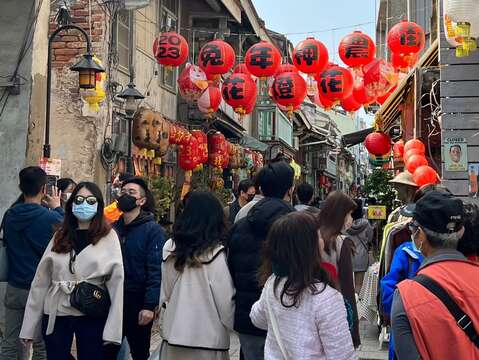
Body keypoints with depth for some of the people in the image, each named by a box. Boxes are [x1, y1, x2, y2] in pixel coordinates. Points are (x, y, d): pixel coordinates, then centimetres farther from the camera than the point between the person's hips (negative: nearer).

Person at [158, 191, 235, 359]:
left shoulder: (170, 247, -3)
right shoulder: (215, 253, -16)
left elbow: (164, 294, 6)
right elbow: (226, 299, -11)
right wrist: (231, 326, 5)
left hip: (173, 333, 4)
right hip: (208, 338, -4)